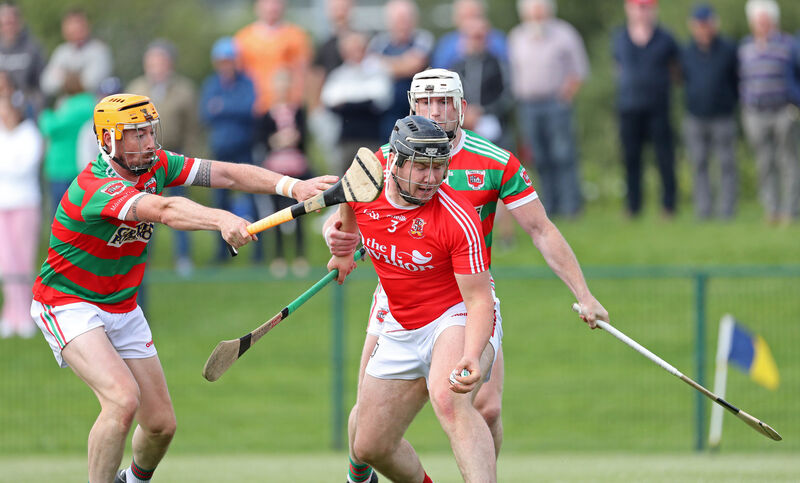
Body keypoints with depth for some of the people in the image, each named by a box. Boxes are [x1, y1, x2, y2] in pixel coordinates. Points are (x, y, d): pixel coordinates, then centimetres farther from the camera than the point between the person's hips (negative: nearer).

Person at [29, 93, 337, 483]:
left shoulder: (155, 165, -5)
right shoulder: (95, 188, -30)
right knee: (123, 399, -29)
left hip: (122, 309, 8)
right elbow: (164, 210, -47)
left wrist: (294, 187, -24)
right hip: (68, 305, -8)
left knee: (161, 424, 7)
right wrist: (220, 220, -63)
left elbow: (227, 174, -9)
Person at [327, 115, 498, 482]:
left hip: (458, 318, -7)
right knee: (369, 448, 12)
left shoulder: (458, 220, -26)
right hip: (401, 330, 7)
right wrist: (343, 250, 32)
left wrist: (471, 358, -42)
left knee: (449, 401, -39)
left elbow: (479, 300, -25)